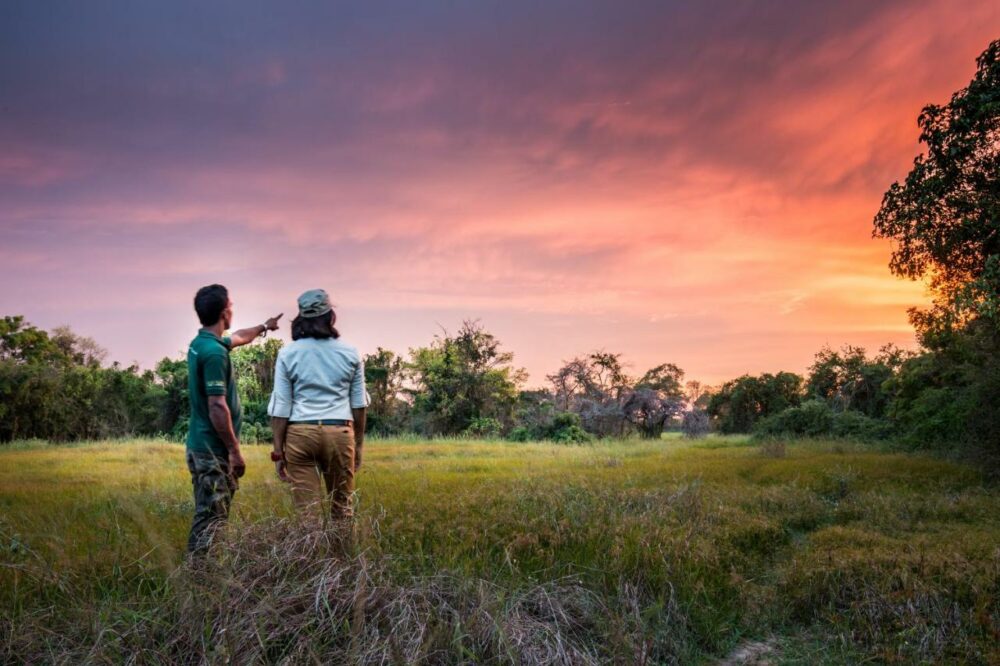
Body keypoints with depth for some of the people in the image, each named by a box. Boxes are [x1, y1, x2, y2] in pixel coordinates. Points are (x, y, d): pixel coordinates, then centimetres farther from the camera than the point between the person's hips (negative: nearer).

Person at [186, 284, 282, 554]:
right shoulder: (214, 352, -20)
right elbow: (217, 407, -23)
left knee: (208, 515, 15)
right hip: (213, 450, -10)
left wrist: (264, 326, 49)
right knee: (211, 518, -5)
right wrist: (235, 451, -18)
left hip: (202, 445, 10)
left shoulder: (201, 343, 10)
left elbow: (238, 338, 33)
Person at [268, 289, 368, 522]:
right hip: (339, 432, 1)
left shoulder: (288, 354, 0)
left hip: (300, 433, -1)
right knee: (342, 506, 14)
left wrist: (278, 451, 5)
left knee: (307, 509, 4)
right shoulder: (350, 353, 3)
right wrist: (359, 443, 18)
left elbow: (281, 407, -1)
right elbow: (358, 404, 7)